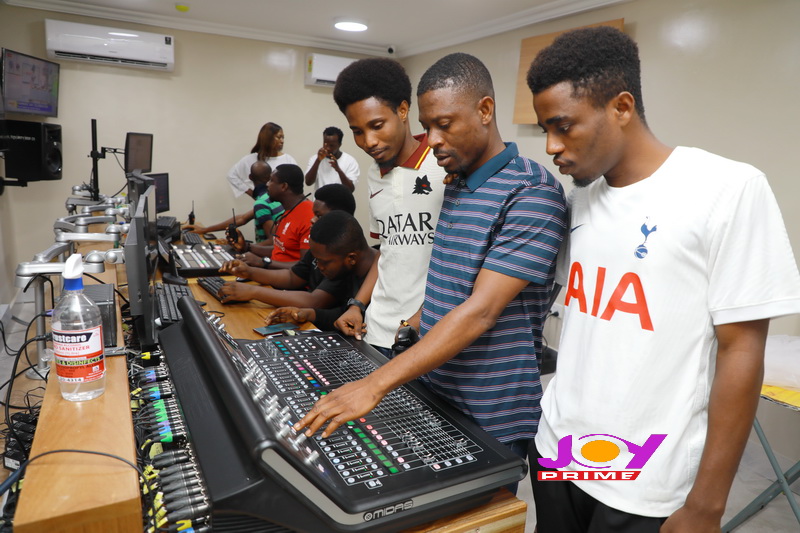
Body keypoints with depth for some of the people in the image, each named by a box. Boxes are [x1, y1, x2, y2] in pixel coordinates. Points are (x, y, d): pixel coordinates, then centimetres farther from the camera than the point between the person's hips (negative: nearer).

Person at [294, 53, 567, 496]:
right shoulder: (454, 187, 8)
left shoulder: (532, 192, -19)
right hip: (432, 397, 7)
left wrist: (375, 385, -28)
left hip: (489, 420, -7)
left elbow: (480, 312, -26)